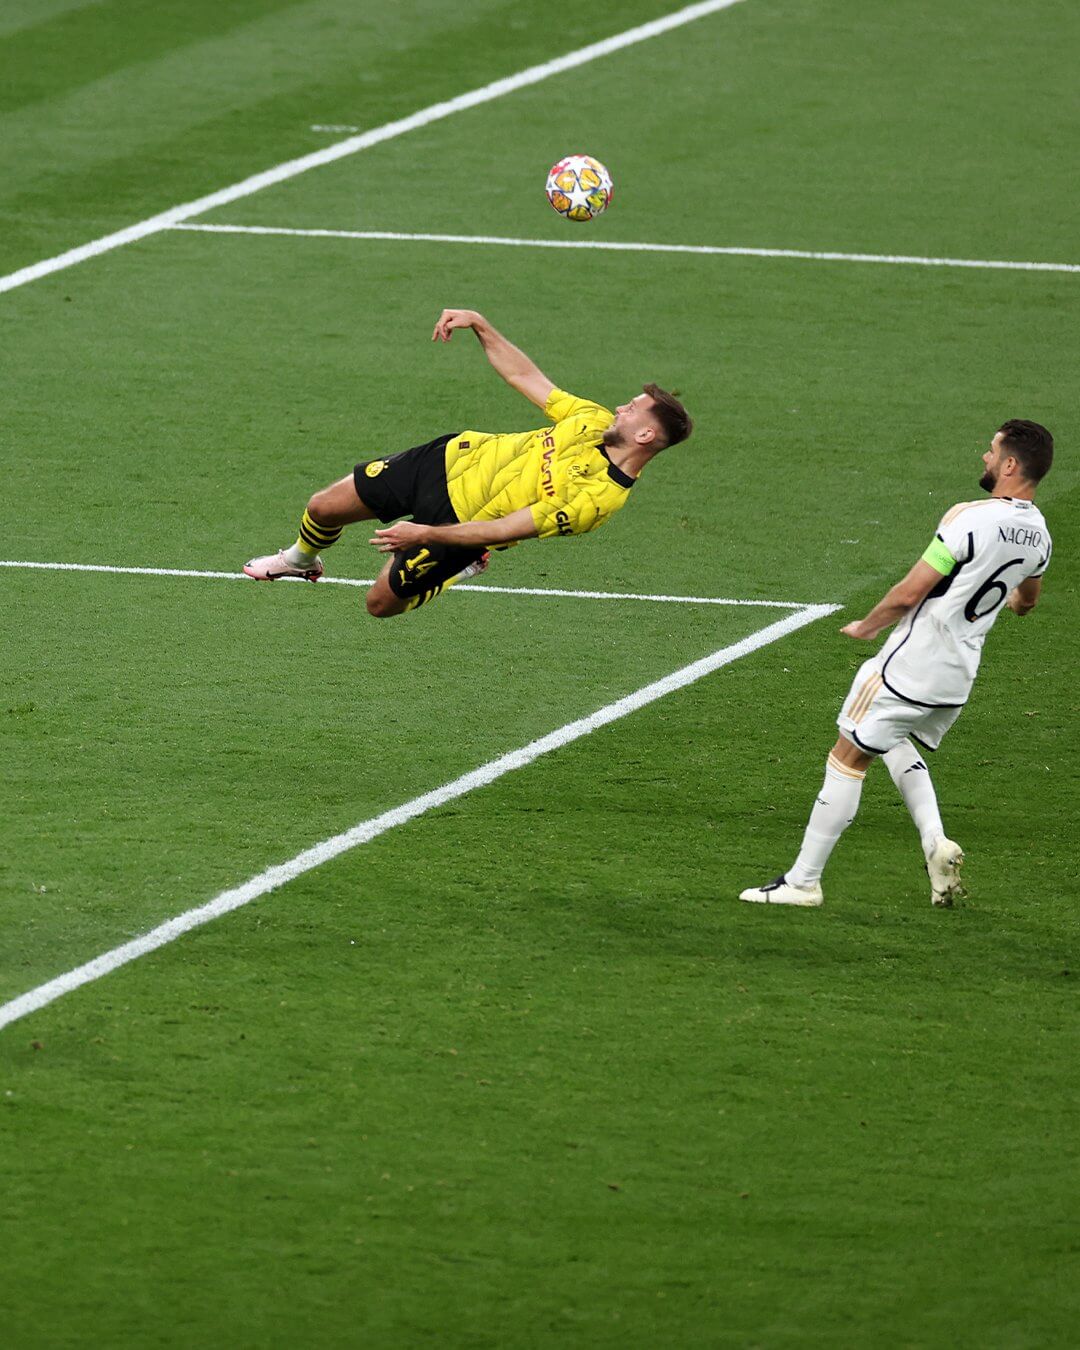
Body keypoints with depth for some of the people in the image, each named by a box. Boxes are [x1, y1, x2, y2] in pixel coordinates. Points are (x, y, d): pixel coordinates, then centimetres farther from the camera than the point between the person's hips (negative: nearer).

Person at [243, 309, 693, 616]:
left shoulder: (600, 498, -28)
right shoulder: (597, 422, -7)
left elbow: (510, 528, -27)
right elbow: (524, 377, 4)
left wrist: (426, 535, -27)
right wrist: (478, 323, -6)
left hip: (456, 521, -6)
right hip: (453, 459, 6)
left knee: (382, 604, 5)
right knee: (324, 508, 9)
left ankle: (465, 568, 31)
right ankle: (301, 559, 44)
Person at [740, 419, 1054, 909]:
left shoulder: (970, 519, -22)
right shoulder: (1038, 534, 2)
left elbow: (908, 594, -19)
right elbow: (1025, 600, 24)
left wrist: (866, 626, -1)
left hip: (910, 665, -8)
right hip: (958, 677, 8)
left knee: (849, 757, 3)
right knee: (895, 743, 30)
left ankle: (803, 880, 7)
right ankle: (935, 841, 9)